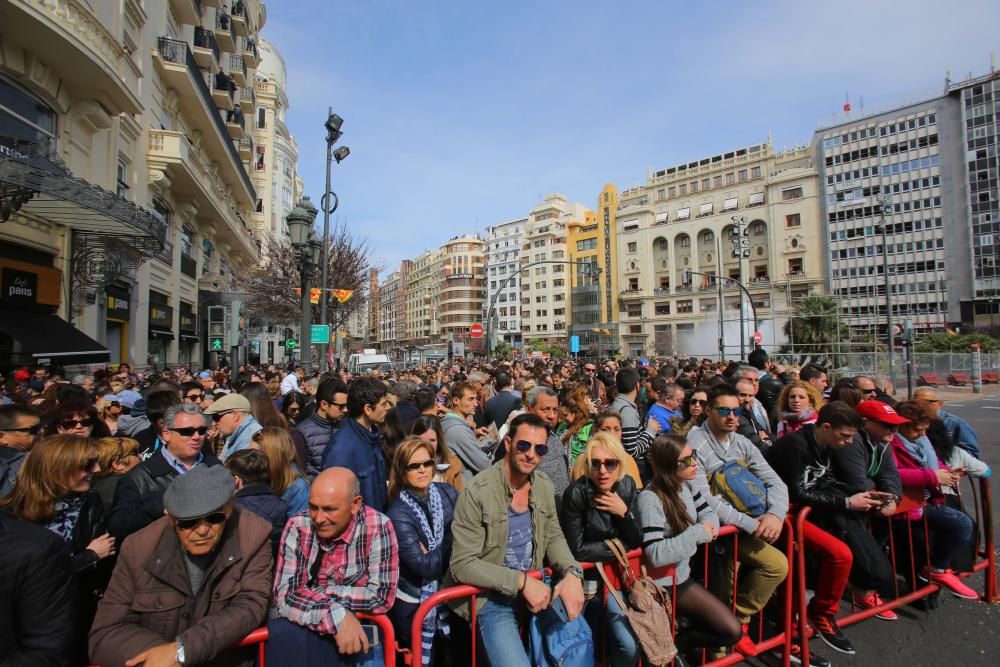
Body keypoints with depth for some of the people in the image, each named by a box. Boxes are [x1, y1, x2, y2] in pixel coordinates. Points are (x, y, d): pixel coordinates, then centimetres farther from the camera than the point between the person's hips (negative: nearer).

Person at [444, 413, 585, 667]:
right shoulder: (477, 492, -20)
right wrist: (521, 581, -24)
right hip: (491, 597, -6)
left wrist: (572, 572, -13)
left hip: (535, 585, 6)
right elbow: (463, 565, -19)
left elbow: (553, 537, 7)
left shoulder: (544, 485, -1)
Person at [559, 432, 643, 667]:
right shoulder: (576, 493, -23)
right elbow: (577, 550, -19)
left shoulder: (627, 487, -8)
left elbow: (636, 541, -3)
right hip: (587, 575, -4)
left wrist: (624, 512, -20)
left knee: (631, 646, -2)